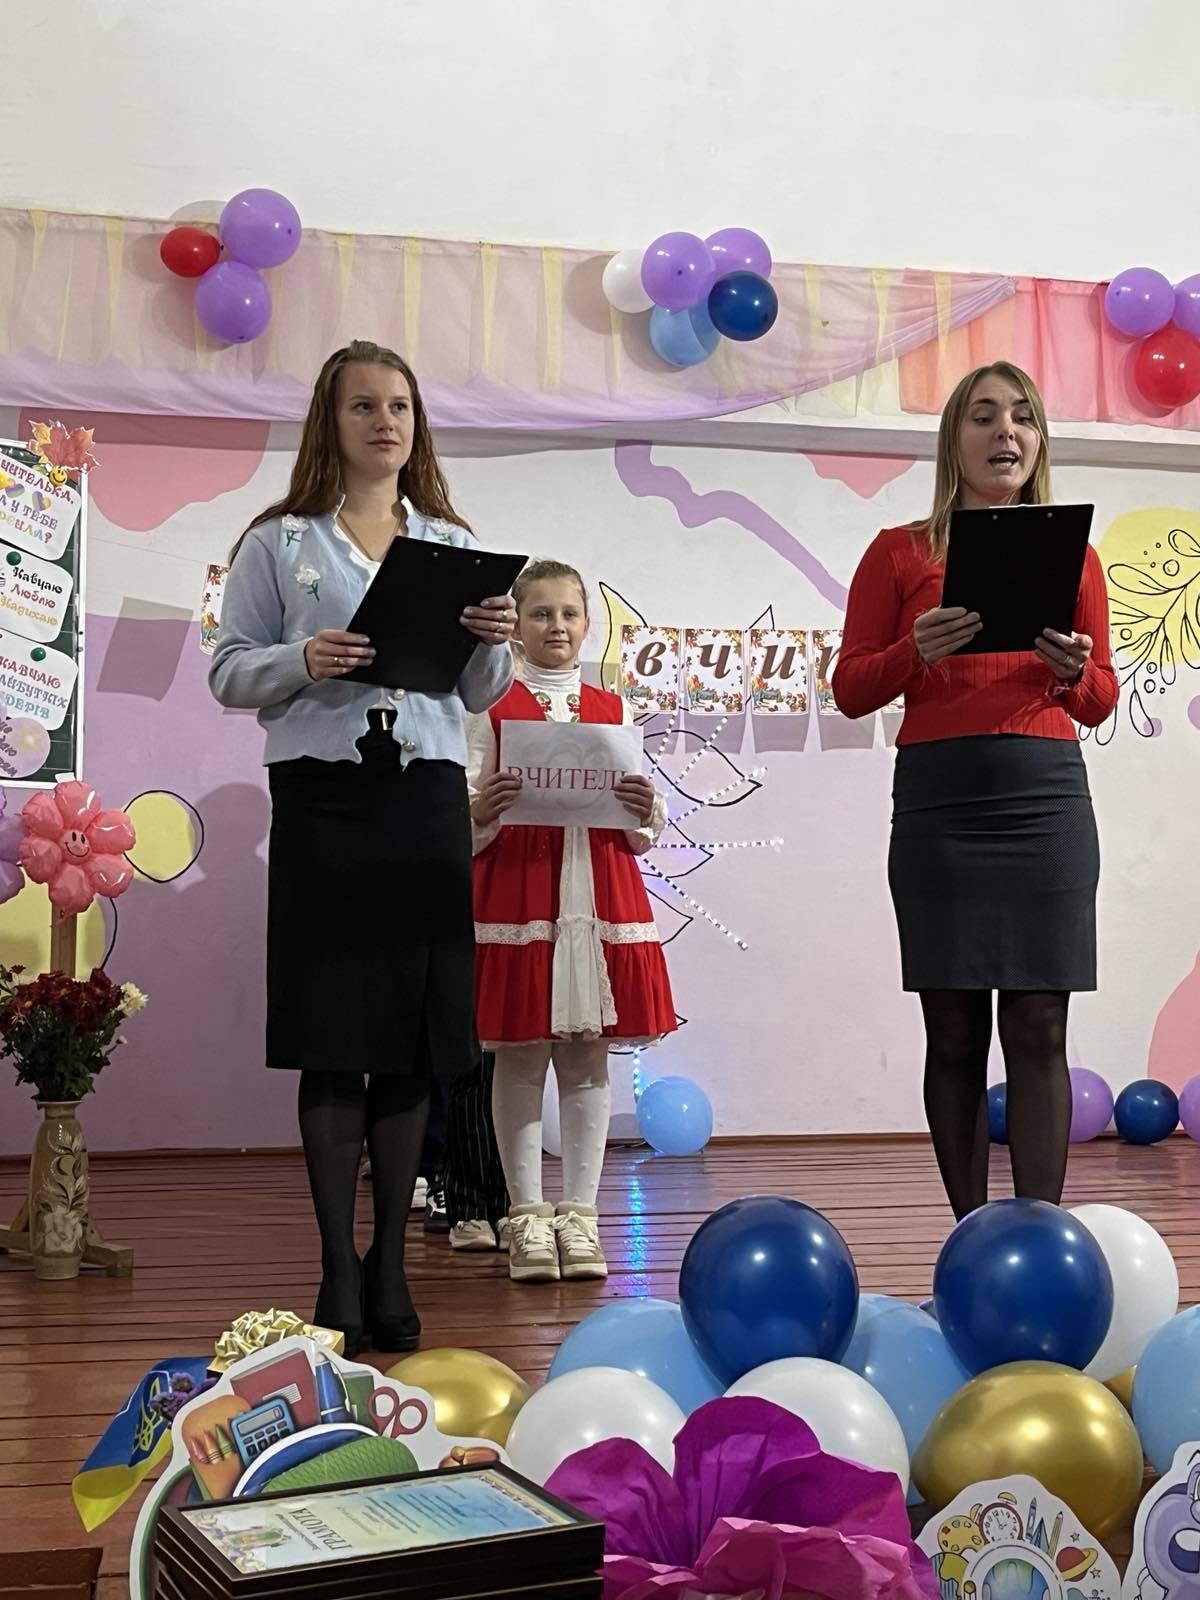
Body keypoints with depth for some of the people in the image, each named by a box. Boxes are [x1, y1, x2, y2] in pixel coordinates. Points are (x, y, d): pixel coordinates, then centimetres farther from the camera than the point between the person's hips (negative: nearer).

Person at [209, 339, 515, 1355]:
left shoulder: (454, 544, 16)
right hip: (322, 795, -2)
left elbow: (479, 697, 16)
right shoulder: (280, 542, 8)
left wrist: (495, 645, -5)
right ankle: (339, 1268, 9)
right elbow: (228, 672, 4)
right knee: (332, 1041, -2)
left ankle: (390, 1263, 15)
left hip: (427, 795, 3)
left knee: (415, 1041, 3)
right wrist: (302, 662, -15)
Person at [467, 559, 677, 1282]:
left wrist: (647, 810, -9)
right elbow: (467, 833, 1)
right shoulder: (492, 711, 5)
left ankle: (580, 1215, 13)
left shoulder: (614, 712, 13)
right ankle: (528, 1216, 10)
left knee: (587, 1056, 5)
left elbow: (641, 837, 12)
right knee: (520, 1055, 0)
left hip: (600, 892, 3)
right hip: (516, 894, -2)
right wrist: (483, 810, -20)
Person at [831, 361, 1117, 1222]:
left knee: (1039, 1027, -2)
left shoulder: (1071, 554, 12)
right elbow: (851, 690, 5)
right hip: (939, 802, -1)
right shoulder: (901, 553, 7)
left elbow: (1101, 703, 15)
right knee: (955, 1030, 1)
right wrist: (917, 650, -13)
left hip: (1046, 799, 1)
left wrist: (1075, 669, -7)